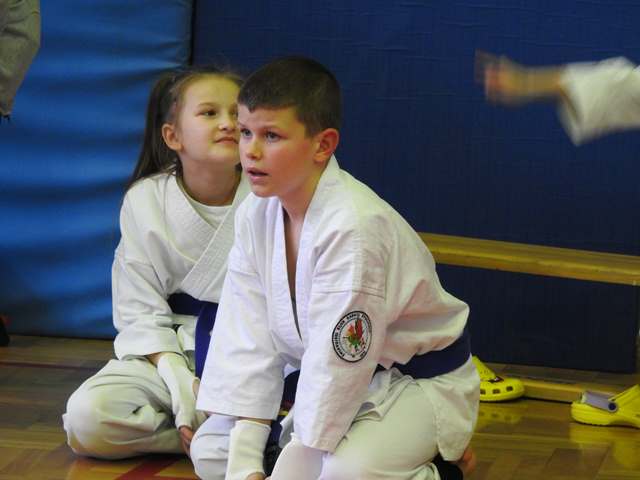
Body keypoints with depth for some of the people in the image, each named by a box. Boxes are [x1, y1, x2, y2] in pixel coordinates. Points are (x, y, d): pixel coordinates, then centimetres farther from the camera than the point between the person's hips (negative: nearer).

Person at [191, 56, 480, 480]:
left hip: (420, 384, -8)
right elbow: (250, 344, -7)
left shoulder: (353, 227, -32)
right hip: (335, 378, 8)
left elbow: (339, 367, -29)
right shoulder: (256, 215, -7)